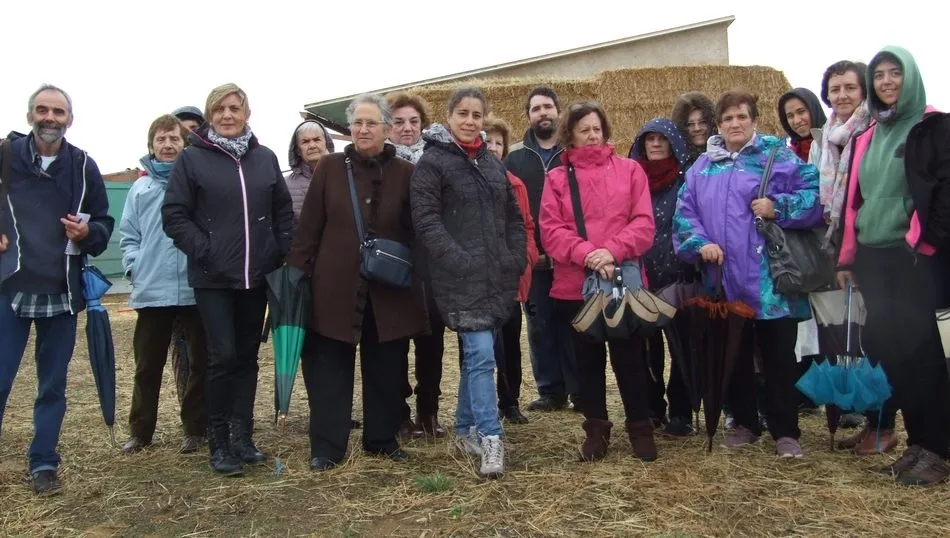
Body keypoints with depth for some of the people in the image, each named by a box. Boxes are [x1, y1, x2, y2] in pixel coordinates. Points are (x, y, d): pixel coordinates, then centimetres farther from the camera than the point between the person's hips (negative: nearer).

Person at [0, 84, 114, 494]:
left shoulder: (84, 167, 4)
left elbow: (104, 223, 10)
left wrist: (88, 233, -10)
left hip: (62, 291, 1)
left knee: (53, 384, 9)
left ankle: (43, 462, 20)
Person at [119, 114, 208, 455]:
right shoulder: (140, 188, 11)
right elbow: (129, 236, 14)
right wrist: (135, 268, 0)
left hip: (196, 288, -2)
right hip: (152, 291, 2)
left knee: (200, 362, 7)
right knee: (147, 365, 10)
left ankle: (195, 428, 20)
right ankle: (140, 430, 23)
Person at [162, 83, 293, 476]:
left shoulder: (265, 158, 8)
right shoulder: (192, 158, -1)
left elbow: (283, 211, 13)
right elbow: (174, 214, -3)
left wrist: (282, 253, 2)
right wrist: (203, 250, -12)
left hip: (256, 276, 4)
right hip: (213, 278, -4)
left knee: (247, 356, 10)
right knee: (223, 356, -7)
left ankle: (243, 437, 20)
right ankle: (219, 444, 7)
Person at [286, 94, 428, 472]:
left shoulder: (405, 173, 3)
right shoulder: (330, 168, 3)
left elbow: (416, 231, 4)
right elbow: (309, 226, 1)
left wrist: (416, 278, 0)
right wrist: (297, 272, -3)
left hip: (390, 290, 1)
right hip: (335, 287, 0)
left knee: (385, 369, 10)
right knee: (330, 369, 5)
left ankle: (382, 439, 26)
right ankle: (326, 446, 15)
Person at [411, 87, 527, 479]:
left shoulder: (493, 163, 17)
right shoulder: (432, 162, -4)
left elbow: (513, 216, 20)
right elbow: (426, 219, -12)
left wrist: (517, 258, 7)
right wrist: (458, 259, -20)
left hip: (497, 275, 6)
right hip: (461, 278, -6)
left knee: (475, 353, 14)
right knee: (481, 354, -11)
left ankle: (466, 428, 27)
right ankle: (490, 440, -6)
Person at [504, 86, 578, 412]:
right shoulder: (515, 158, 10)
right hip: (532, 258, 2)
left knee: (572, 323, 3)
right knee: (540, 325, 7)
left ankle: (580, 390, 12)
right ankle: (551, 391, 17)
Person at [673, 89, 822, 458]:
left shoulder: (777, 155, 1)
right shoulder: (702, 168, 12)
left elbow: (816, 192, -6)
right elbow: (684, 213, 8)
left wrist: (779, 207, -17)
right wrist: (699, 244, -8)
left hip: (770, 279, -4)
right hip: (725, 280, 4)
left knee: (779, 356, 3)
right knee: (734, 355, 13)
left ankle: (785, 432, 15)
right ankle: (745, 423, 28)